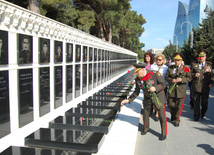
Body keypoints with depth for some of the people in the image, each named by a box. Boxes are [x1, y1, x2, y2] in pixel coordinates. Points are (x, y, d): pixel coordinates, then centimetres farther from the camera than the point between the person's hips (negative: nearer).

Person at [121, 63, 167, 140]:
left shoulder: (155, 74, -25)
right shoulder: (138, 79, -12)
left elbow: (164, 84, -17)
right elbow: (136, 92, -3)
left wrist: (155, 88, -35)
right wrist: (128, 100, -12)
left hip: (158, 97, -4)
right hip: (148, 98, 4)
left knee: (161, 115, 0)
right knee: (146, 113, 15)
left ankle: (164, 133, 19)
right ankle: (146, 128, 41)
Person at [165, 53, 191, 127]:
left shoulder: (185, 68, 0)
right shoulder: (170, 68, 5)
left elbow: (189, 78, -1)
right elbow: (166, 77, 4)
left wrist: (182, 80, -18)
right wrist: (171, 80, -16)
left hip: (181, 90, -1)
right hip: (171, 90, 2)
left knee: (179, 106, 5)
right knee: (170, 105, 8)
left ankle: (176, 119, 24)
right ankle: (173, 115, 37)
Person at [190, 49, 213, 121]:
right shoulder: (194, 64, 5)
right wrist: (194, 75, -14)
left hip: (205, 87, 1)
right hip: (196, 87, -1)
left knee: (204, 102, 10)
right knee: (196, 102, 5)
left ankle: (203, 113, 38)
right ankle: (196, 115, 20)